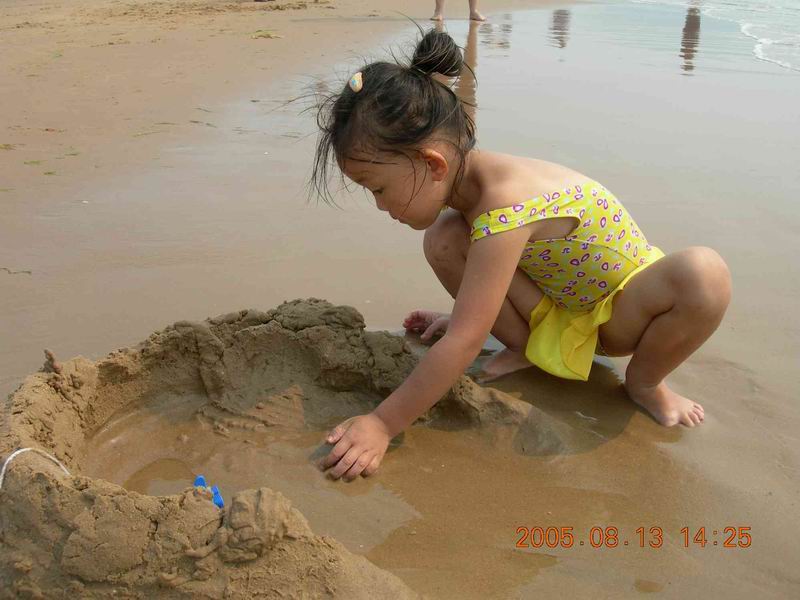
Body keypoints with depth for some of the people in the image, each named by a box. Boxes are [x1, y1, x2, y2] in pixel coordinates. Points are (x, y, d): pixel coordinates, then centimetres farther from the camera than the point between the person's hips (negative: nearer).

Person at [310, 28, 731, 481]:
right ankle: (525, 347, 2)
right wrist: (467, 315, 8)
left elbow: (465, 343, -37)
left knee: (705, 275, -40)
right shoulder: (467, 178, -12)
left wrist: (382, 425, -33)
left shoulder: (503, 209, -38)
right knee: (443, 239, -16)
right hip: (552, 310, 6)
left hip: (620, 313, -6)